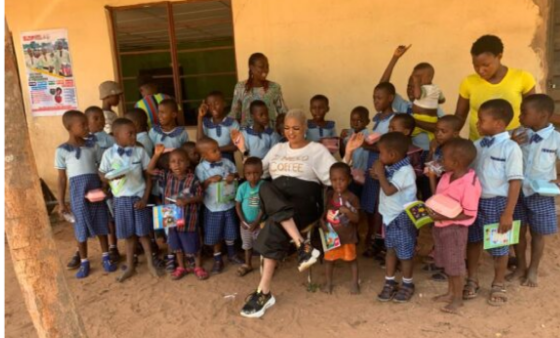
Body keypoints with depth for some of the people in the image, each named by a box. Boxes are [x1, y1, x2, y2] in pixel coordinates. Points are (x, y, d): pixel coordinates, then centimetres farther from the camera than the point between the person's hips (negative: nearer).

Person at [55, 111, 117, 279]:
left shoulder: (92, 146, 3)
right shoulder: (62, 151, -3)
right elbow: (62, 178, 0)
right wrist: (61, 202, -1)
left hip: (96, 190, 2)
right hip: (77, 194, -2)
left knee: (101, 225, 9)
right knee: (81, 229, 7)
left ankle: (106, 257, 25)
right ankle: (84, 262, 23)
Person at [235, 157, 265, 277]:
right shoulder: (242, 187, -11)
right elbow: (238, 205, -4)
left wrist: (256, 222, -16)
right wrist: (243, 221, -11)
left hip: (260, 222, -3)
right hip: (246, 222, 3)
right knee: (247, 244, 20)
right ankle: (248, 265, 37)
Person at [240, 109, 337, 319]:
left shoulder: (317, 150, 12)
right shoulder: (278, 148, 24)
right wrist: (243, 150, 15)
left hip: (304, 200, -4)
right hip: (275, 200, 4)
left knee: (275, 226, -34)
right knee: (266, 188, -35)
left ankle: (264, 293, -27)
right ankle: (302, 245, -38)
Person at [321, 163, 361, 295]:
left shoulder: (352, 198, -15)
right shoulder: (328, 195, -4)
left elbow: (356, 219, -16)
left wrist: (348, 212, -34)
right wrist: (322, 222, -11)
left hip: (347, 235, -3)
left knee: (352, 259, 13)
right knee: (329, 259, 14)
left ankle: (355, 283, 30)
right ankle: (329, 283, 32)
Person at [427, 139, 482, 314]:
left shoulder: (469, 184, -24)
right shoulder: (447, 176, 1)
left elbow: (469, 214, -22)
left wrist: (443, 217, -27)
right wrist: (432, 178, 3)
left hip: (455, 228, -8)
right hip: (441, 226, 8)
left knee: (455, 264, 7)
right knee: (446, 263, 21)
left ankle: (458, 298, 25)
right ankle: (451, 293, 38)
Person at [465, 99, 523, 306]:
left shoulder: (511, 148, -14)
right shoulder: (477, 145, 2)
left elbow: (515, 182, -15)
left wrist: (508, 213, -17)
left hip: (496, 202, -5)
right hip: (475, 200, 5)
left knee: (499, 246, 12)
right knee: (474, 242, 17)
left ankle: (498, 285, 33)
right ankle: (472, 281, 36)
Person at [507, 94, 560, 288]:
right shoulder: (519, 135, -5)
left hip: (541, 195, -2)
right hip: (518, 192, 2)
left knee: (538, 234, 12)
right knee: (518, 231, 13)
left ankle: (533, 270, 32)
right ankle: (521, 266, 33)